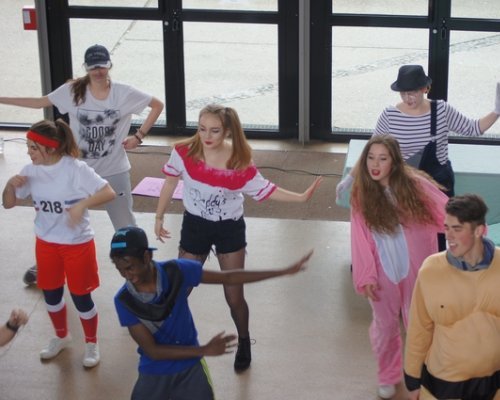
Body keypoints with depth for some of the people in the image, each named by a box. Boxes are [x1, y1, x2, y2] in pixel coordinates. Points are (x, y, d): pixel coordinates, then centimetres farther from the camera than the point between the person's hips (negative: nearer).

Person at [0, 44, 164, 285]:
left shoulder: (124, 93, -10)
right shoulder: (73, 90, -7)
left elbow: (158, 105, -1)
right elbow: (40, 102, 1)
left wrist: (139, 136, -7)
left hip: (114, 171, -2)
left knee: (124, 223, 7)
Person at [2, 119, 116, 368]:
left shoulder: (76, 169, -20)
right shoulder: (31, 171, -7)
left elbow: (109, 193, -19)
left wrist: (82, 204, -32)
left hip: (77, 243, -5)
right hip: (45, 243, 5)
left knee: (80, 296, 6)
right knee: (51, 294, 18)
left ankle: (91, 343, 29)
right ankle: (61, 336, 43)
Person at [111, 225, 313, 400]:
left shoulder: (176, 271, -14)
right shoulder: (124, 300, -15)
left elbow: (229, 278, -4)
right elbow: (152, 350, -14)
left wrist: (285, 271, -4)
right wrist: (204, 350, -19)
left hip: (189, 367, 0)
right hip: (154, 374, 0)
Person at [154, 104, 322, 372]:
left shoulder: (240, 162, -20)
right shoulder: (184, 152, -18)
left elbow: (265, 190, -6)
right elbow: (170, 183, -2)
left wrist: (301, 197, -13)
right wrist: (159, 218, 6)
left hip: (230, 229, -1)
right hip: (194, 226, 1)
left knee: (234, 296, 5)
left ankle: (244, 343, 32)